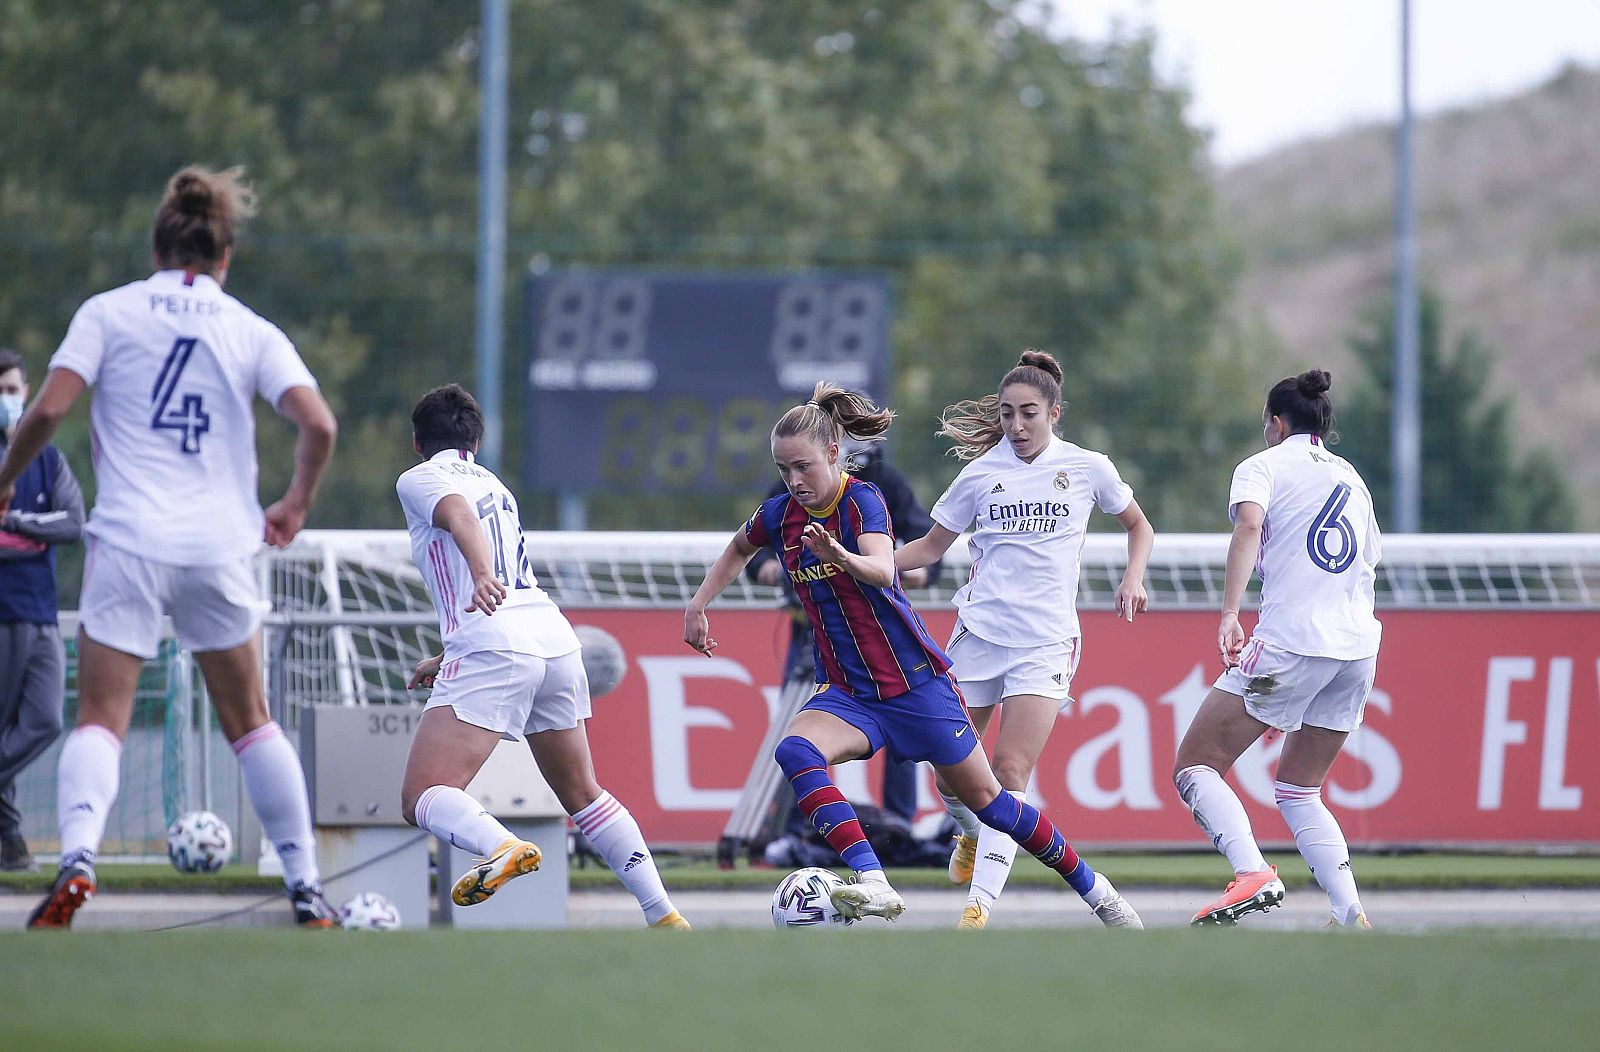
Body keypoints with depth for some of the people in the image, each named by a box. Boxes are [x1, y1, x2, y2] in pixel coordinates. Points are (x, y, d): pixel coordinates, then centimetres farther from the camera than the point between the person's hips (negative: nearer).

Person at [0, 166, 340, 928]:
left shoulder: (108, 313, 3)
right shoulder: (252, 332, 7)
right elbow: (318, 424, -3)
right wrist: (295, 505, 13)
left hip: (128, 543, -2)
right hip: (222, 545, 2)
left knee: (101, 718, -2)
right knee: (249, 722, 14)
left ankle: (78, 856, -26)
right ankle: (305, 885, 14)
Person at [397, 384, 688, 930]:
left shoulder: (420, 479, 7)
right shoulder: (493, 485, 30)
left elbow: (460, 517, -16)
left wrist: (483, 576, -35)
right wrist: (447, 659, 46)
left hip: (496, 650, -7)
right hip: (556, 637, 7)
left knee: (423, 799, -12)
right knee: (582, 793, 22)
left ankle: (503, 847, -40)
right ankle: (664, 914, 19)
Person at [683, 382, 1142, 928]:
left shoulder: (861, 500, -16)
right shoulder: (779, 515, 1)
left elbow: (882, 570, -36)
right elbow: (737, 549, 25)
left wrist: (842, 557, -57)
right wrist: (698, 606, 17)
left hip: (915, 680, -4)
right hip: (845, 692, 4)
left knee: (983, 799, 3)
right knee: (794, 751, -28)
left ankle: (1092, 887, 25)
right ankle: (873, 883, -39)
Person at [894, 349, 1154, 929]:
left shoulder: (1087, 468, 1)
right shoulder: (982, 471, 4)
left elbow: (1138, 525, 18)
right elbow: (933, 544, 14)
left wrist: (1133, 579, 0)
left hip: (1046, 642, -2)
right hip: (979, 631, 2)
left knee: (1011, 772, -14)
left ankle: (980, 904, -17)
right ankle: (973, 838, 37)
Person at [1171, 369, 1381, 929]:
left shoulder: (1263, 466, 3)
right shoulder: (1351, 477, 21)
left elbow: (1249, 525, -17)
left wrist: (1230, 613, -27)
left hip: (1290, 643, -6)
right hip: (1358, 646, 7)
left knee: (1194, 767, -2)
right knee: (1298, 789, 18)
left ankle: (1253, 873, -26)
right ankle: (1352, 914, 2)